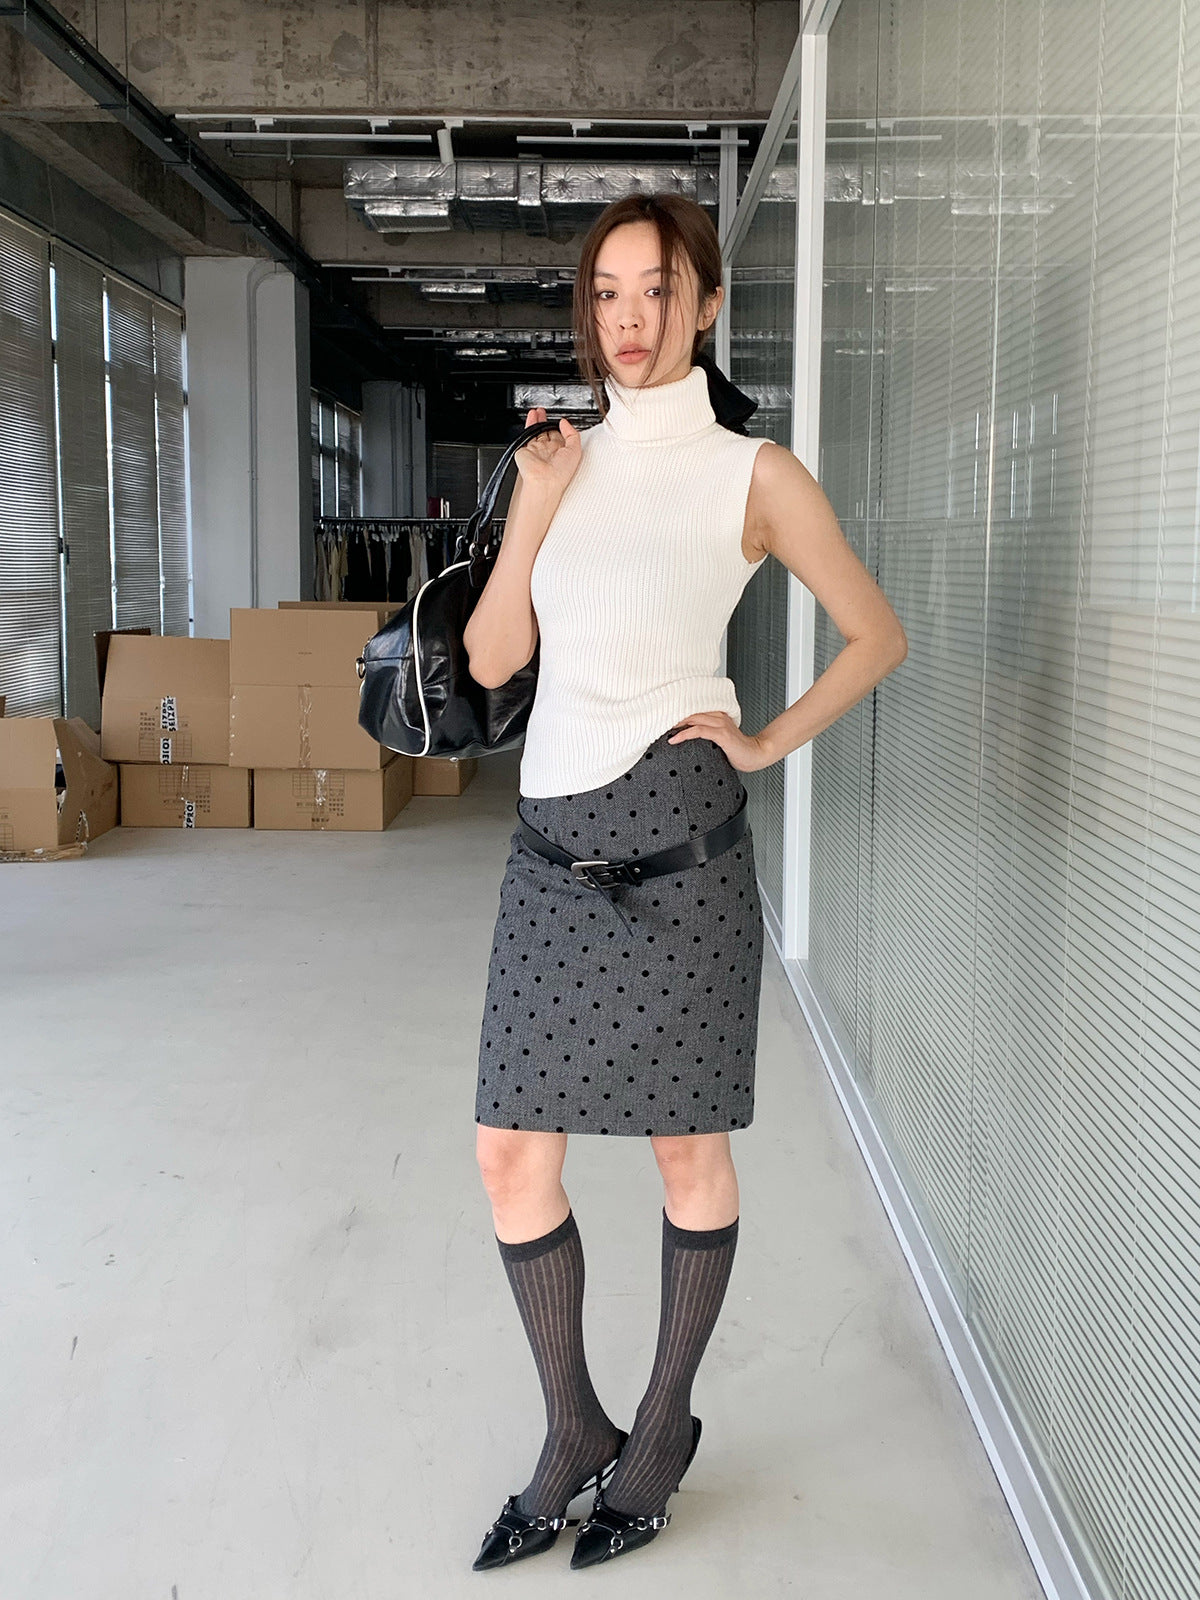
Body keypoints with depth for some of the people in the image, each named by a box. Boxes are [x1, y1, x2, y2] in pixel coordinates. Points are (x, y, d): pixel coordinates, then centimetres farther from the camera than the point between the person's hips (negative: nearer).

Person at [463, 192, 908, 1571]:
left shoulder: (751, 472, 0)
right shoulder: (564, 457, 13)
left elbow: (876, 635, 7)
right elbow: (491, 660, 8)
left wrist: (766, 744, -2)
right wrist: (532, 512, -3)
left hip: (674, 843, -4)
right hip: (552, 846, 5)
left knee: (686, 1152, 8)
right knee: (512, 1151, 5)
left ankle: (663, 1429, 29)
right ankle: (574, 1434, 25)